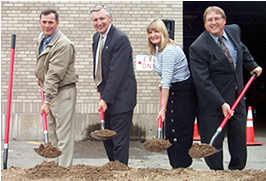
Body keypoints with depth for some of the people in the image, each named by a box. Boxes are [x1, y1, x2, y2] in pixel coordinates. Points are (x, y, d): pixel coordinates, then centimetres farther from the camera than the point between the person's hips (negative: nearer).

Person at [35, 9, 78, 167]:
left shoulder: (63, 45, -22)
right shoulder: (42, 38, 7)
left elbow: (54, 75, -26)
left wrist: (47, 101, -27)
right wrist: (41, 78, 28)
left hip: (63, 92, -9)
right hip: (50, 90, 9)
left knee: (63, 133, -8)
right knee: (52, 132, 15)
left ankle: (64, 168, -5)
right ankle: (55, 165, 25)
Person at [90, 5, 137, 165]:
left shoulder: (120, 39, -17)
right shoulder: (96, 37, 11)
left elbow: (117, 72, -23)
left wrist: (106, 98, -24)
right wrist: (100, 90, 10)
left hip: (120, 99, -9)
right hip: (107, 95, 9)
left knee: (120, 141, -4)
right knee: (107, 138, 16)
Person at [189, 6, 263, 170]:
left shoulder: (234, 31, 1)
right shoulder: (198, 47, -19)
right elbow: (203, 81, -21)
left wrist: (253, 66, 23)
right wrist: (221, 103, -25)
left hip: (237, 96, 6)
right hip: (213, 100, -6)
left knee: (239, 138, 12)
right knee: (213, 142, 0)